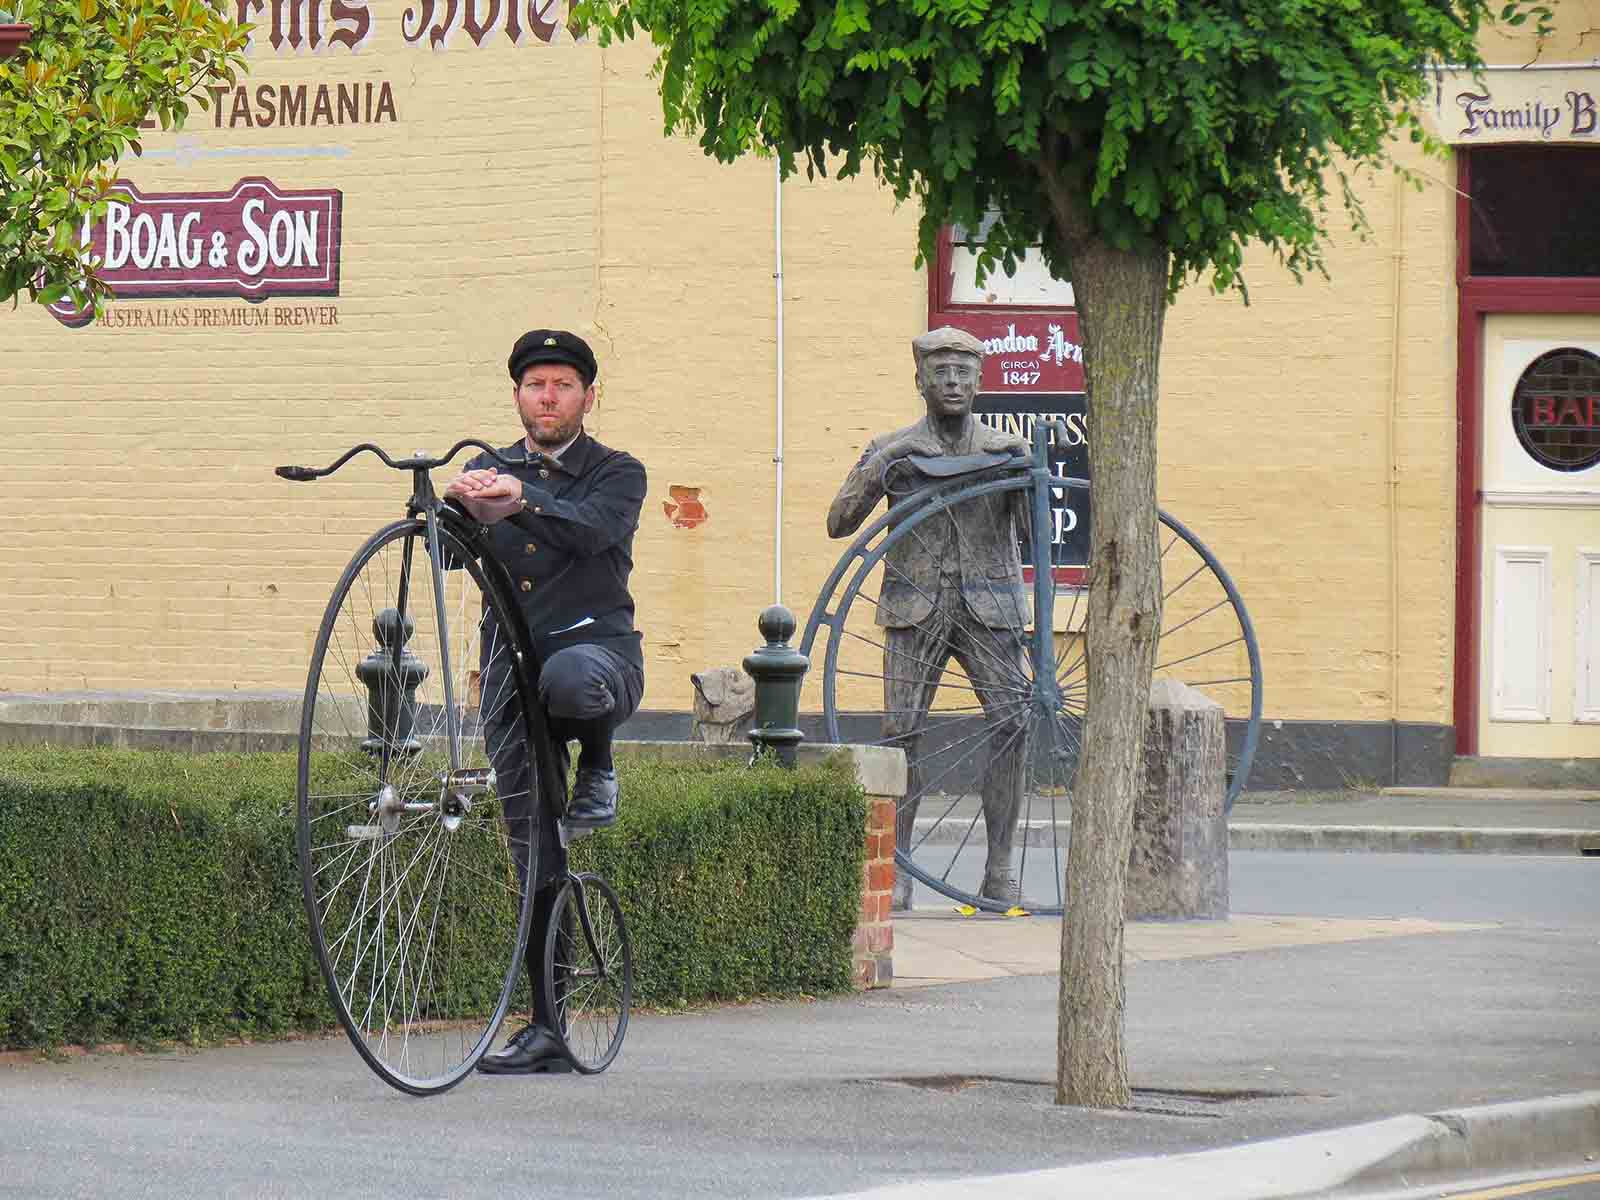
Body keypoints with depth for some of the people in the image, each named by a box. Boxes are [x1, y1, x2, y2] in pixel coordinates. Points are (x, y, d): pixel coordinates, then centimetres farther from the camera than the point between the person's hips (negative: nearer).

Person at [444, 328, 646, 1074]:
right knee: (536, 857, 2)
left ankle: (597, 766, -9)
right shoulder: (490, 471, 15)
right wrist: (459, 507, -26)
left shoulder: (616, 474, 4)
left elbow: (591, 529, -18)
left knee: (569, 677, -43)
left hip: (597, 649, -3)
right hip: (513, 669, 4)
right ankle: (548, 1028, 8)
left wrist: (520, 499, -35)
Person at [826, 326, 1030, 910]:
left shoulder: (1005, 450, 10)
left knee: (1011, 724, -13)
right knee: (902, 731, -10)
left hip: (988, 605, 1)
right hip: (916, 608, -1)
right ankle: (896, 871, -4)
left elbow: (1031, 531, 2)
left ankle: (998, 872, -8)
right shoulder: (893, 450, 8)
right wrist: (880, 474, -14)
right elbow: (839, 523, 1)